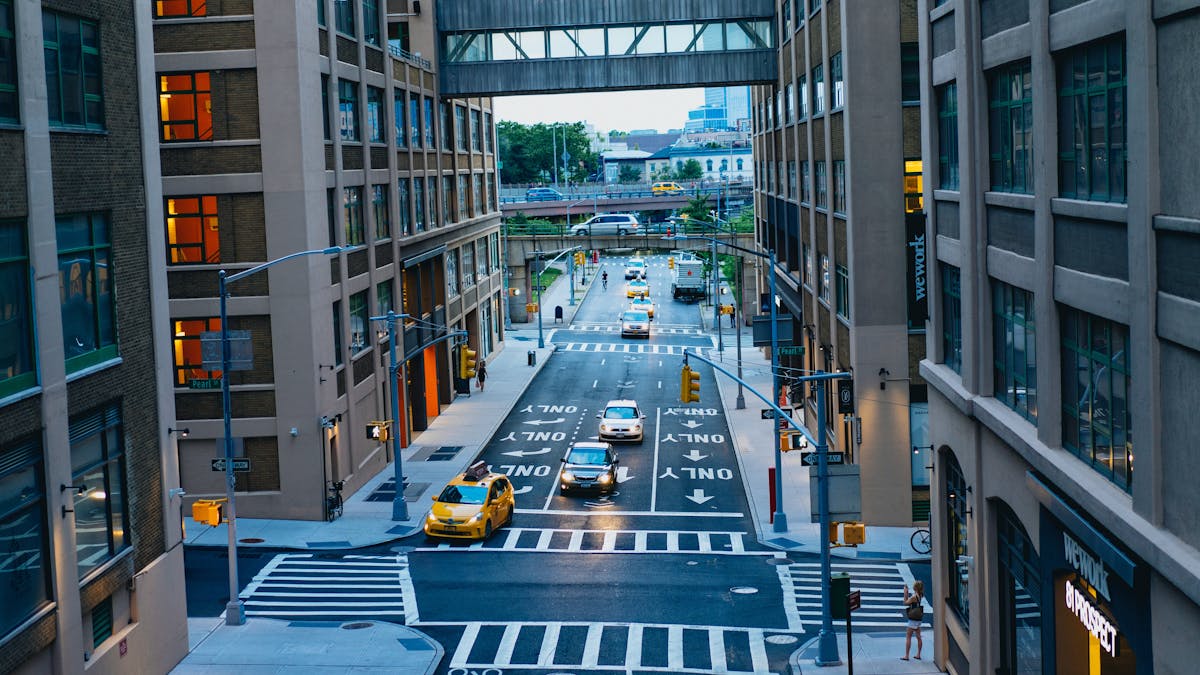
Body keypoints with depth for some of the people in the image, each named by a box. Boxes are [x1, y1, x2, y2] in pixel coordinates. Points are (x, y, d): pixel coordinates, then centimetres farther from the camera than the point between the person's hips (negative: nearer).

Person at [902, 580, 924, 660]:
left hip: (913, 620, -9)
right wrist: (907, 592, 10)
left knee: (908, 637, -2)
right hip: (918, 619, 9)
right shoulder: (919, 595, 6)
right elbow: (908, 601, 15)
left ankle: (906, 656, 0)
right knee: (918, 637, 12)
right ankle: (918, 655, 19)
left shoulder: (914, 596, -21)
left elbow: (905, 603, -12)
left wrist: (905, 593, -10)